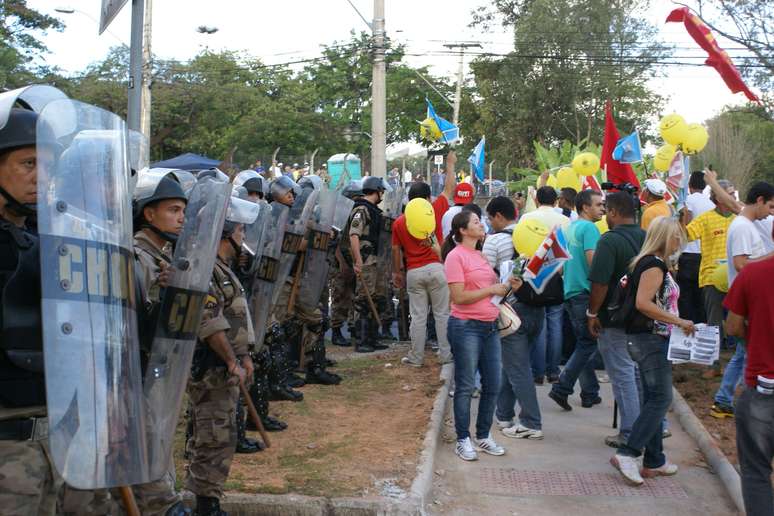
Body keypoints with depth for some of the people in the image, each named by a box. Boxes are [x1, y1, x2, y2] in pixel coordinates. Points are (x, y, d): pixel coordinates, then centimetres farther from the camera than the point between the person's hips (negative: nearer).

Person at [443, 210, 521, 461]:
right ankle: (463, 440, 14)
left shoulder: (481, 255, 15)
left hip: (490, 326, 8)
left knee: (493, 386, 11)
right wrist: (492, 290, -14)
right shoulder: (456, 256, -10)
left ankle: (484, 436, 25)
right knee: (465, 387, 2)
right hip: (466, 327, -8)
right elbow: (459, 297, -17)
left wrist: (508, 286, 4)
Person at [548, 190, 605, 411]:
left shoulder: (570, 227, 14)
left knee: (584, 343, 14)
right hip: (585, 292, -9)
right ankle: (562, 389, -6)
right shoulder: (589, 228, -13)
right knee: (588, 344, -1)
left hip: (570, 292, 9)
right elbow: (593, 260, -22)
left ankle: (590, 394, 18)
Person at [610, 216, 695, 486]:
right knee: (661, 398, -9)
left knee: (653, 399, 12)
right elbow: (643, 303, -25)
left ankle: (654, 461, 18)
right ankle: (627, 454, -11)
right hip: (651, 339, -10)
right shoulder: (654, 265, -15)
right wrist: (678, 321, -21)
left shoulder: (650, 263, 15)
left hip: (650, 339, 10)